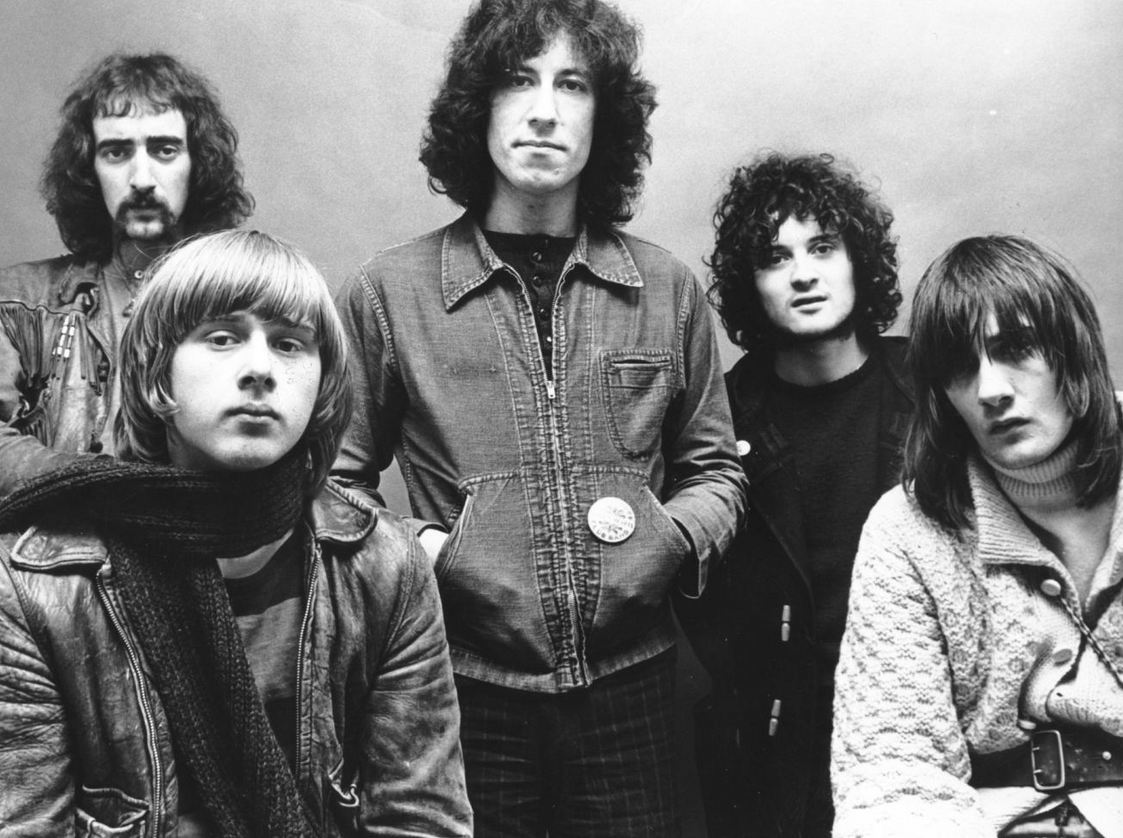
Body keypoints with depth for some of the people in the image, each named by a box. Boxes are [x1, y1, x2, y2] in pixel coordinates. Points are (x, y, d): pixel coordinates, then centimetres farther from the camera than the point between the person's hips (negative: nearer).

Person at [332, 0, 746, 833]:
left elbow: (715, 470, 12)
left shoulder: (667, 289, 3)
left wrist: (670, 537, -7)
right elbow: (334, 479, 5)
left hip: (630, 685, 2)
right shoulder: (388, 292, -3)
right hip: (464, 690, -1)